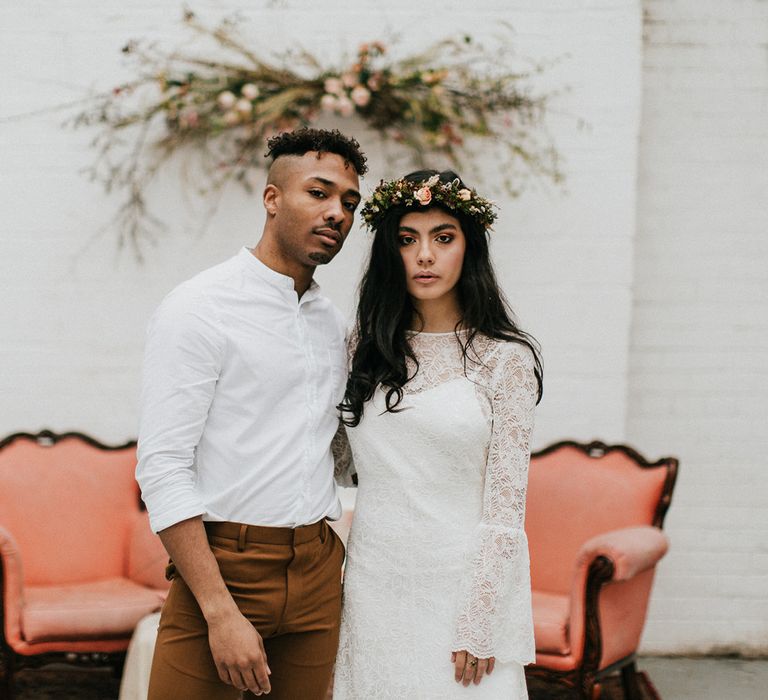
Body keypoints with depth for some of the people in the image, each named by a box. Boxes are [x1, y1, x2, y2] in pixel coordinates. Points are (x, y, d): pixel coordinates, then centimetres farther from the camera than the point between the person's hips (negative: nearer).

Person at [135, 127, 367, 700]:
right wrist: (221, 611, -19)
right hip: (219, 568, -5)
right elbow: (162, 469, -14)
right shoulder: (200, 309, -8)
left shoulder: (335, 325, 12)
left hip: (319, 570, 6)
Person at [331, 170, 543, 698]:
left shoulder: (505, 357, -6)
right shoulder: (366, 351, 6)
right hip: (372, 589, 4)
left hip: (460, 588, -3)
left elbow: (505, 505, -8)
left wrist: (478, 627, -12)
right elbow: (339, 466, 11)